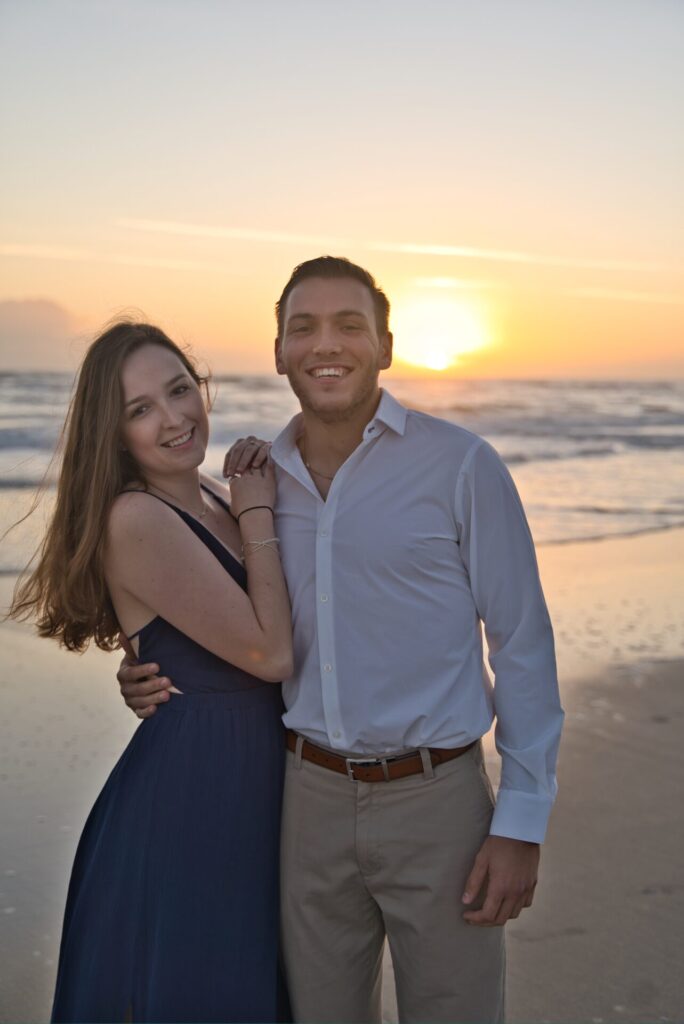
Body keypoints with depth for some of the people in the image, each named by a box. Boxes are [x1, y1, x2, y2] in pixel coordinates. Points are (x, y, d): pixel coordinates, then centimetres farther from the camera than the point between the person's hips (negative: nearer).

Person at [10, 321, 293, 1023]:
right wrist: (258, 515, -12)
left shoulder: (216, 500, 6)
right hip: (186, 793, -8)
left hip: (249, 784, 8)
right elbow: (271, 653, -20)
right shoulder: (136, 519, -21)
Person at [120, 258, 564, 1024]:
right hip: (311, 797, 4)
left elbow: (522, 645, -7)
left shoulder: (461, 465, -9)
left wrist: (522, 823, -11)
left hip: (435, 799, -4)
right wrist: (157, 678, 0)